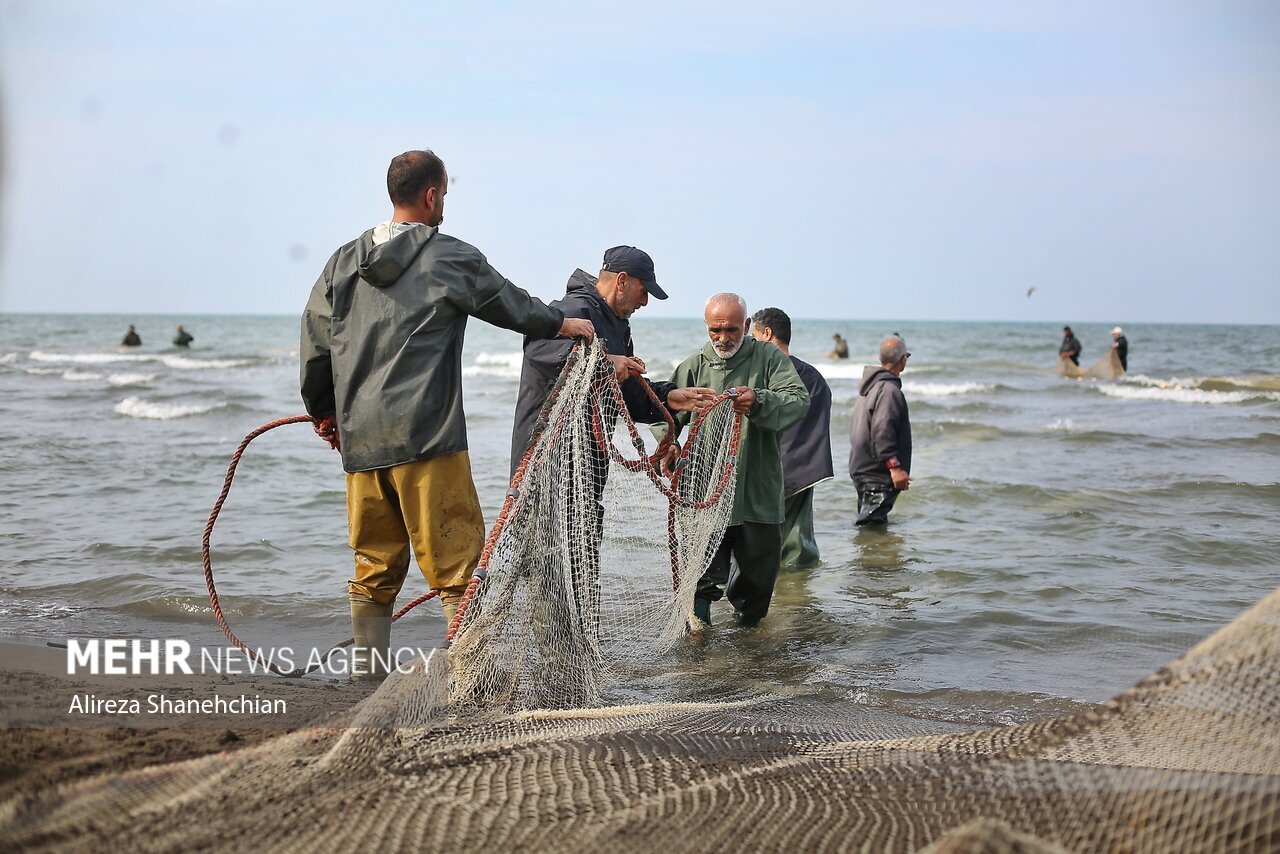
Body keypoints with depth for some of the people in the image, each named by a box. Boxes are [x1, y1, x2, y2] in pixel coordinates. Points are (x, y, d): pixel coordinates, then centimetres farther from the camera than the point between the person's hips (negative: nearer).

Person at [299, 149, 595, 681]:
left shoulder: (344, 261, 11)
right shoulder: (451, 258, -3)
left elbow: (314, 345, 14)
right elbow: (511, 304, 11)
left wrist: (323, 411, 28)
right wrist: (562, 324, 30)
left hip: (360, 439, 6)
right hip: (426, 437, -5)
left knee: (374, 566, 13)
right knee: (456, 556, -1)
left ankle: (367, 672, 17)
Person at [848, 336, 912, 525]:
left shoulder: (869, 386, 16)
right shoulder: (889, 390, -16)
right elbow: (882, 432, -25)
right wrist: (895, 467, -26)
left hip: (861, 468, 10)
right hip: (878, 474, -10)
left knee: (870, 521, 16)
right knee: (872, 524, -12)